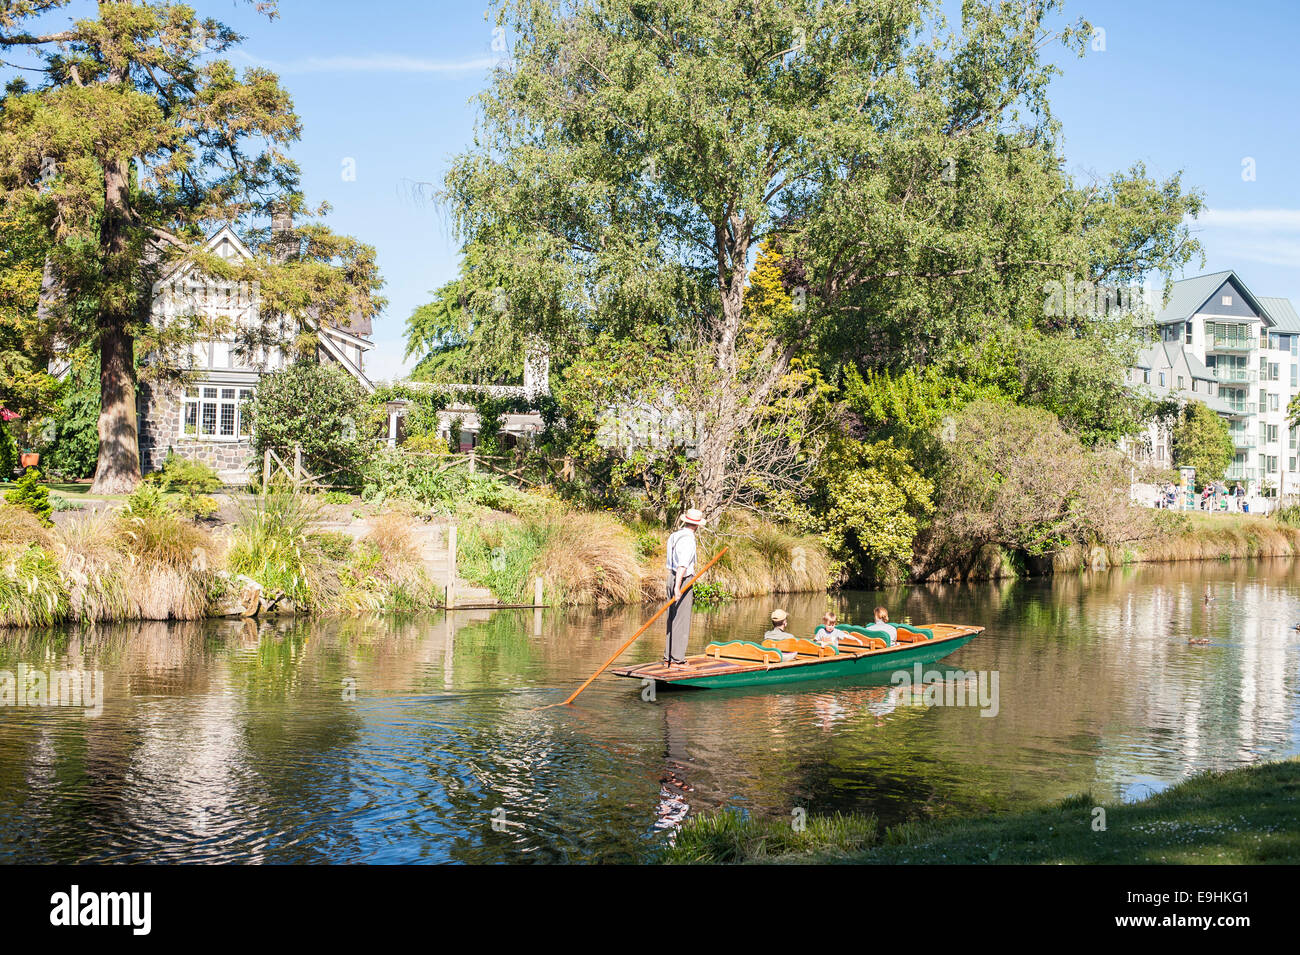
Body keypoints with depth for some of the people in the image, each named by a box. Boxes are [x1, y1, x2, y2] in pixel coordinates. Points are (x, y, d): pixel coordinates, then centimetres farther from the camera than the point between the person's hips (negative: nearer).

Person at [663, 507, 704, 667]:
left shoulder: (674, 536, 9)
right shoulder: (688, 540, -17)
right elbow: (682, 565, -26)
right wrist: (677, 587, -32)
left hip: (671, 576, 9)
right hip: (683, 581, -9)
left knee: (672, 619, 13)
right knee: (681, 621, -4)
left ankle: (668, 657, 18)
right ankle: (677, 659, -3)